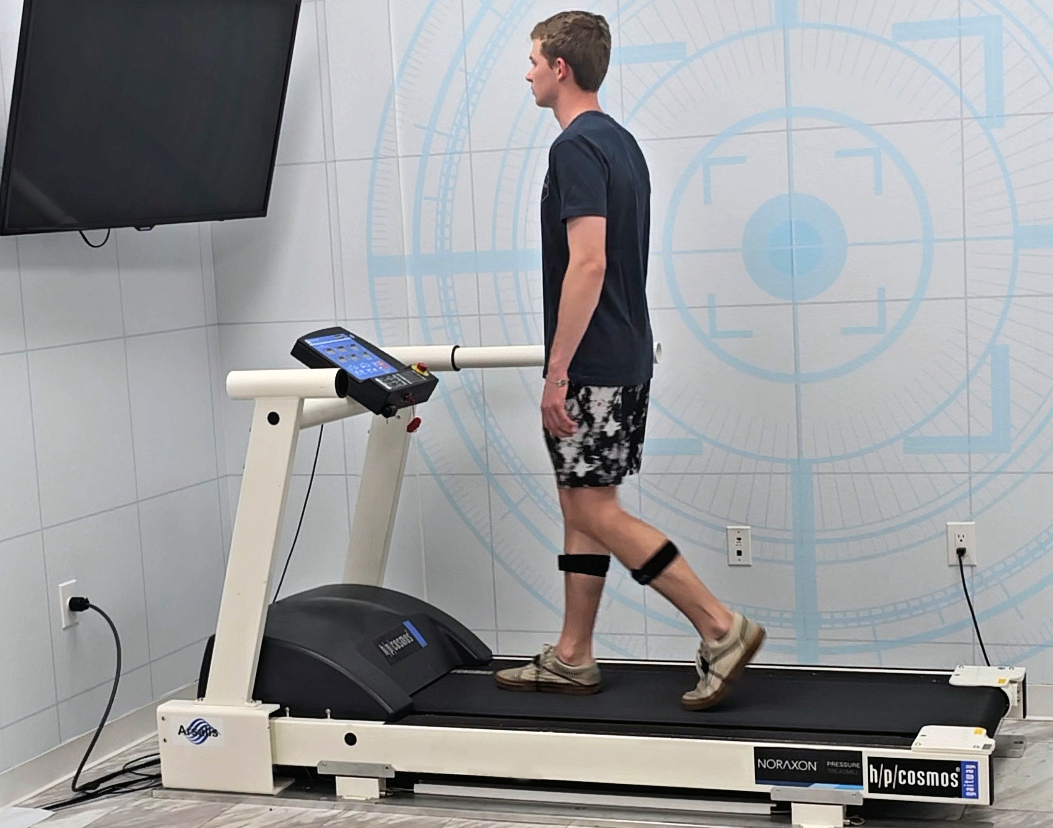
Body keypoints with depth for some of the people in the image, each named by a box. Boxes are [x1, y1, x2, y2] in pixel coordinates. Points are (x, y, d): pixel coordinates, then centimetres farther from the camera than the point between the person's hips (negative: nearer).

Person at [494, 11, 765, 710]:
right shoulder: (621, 142, 15)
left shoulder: (576, 147, -15)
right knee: (583, 507, 12)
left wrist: (557, 372, -21)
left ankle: (721, 627, -6)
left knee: (594, 509, -6)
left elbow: (588, 264, -23)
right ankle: (572, 658, 18)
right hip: (627, 357, 10)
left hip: (594, 365, -10)